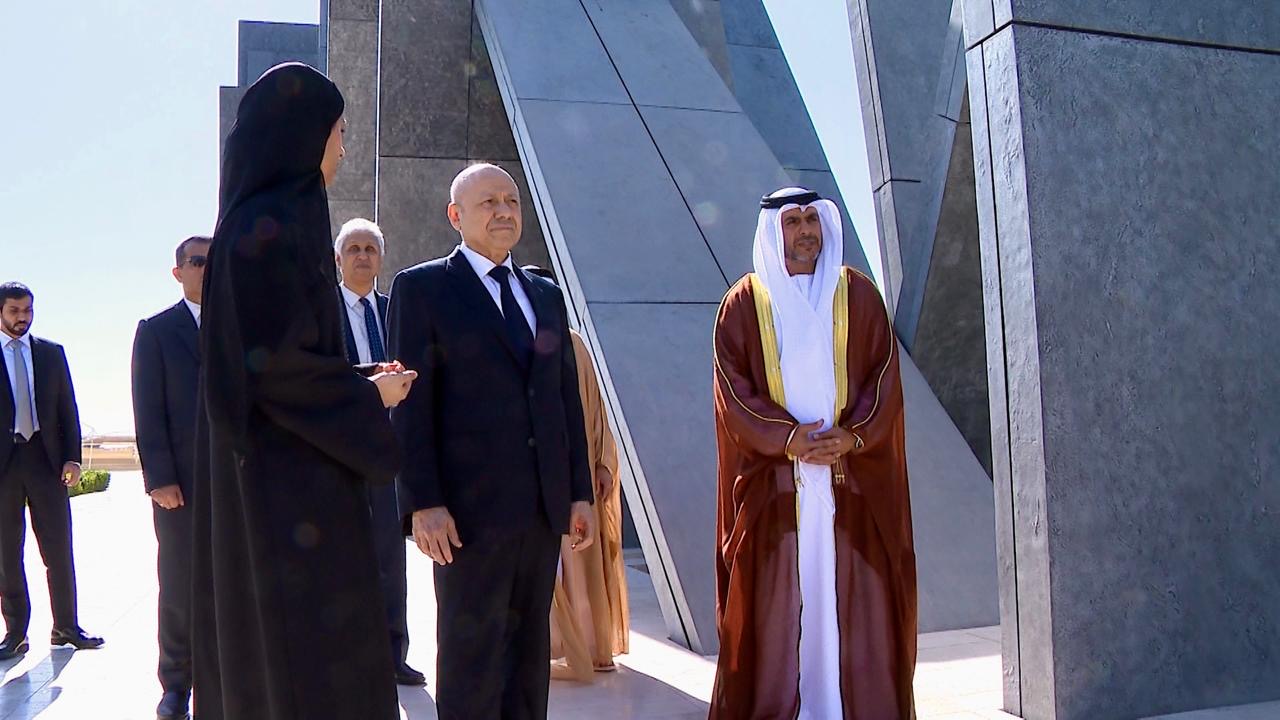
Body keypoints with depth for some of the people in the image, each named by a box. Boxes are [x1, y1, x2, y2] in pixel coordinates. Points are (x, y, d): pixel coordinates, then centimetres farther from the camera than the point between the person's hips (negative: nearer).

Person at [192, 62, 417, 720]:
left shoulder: (275, 225, 15)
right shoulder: (269, 227, -15)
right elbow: (274, 362, -21)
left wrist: (359, 380, 14)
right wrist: (368, 395, -7)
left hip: (278, 466, 10)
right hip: (286, 473, -10)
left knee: (262, 647, 15)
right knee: (308, 652, -5)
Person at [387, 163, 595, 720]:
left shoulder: (546, 295, 16)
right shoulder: (422, 288, -1)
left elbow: (567, 398, 13)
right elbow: (411, 403, -7)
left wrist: (580, 491, 9)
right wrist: (423, 503, -14)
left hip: (544, 504, 5)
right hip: (470, 506, -5)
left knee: (530, 645, 13)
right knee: (472, 650, 3)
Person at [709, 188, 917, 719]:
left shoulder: (858, 293, 9)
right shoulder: (745, 301, 5)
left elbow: (883, 372, 4)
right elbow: (732, 385, -2)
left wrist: (854, 435, -11)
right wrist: (787, 437, -14)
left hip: (855, 475, 1)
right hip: (773, 476, -1)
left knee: (858, 591, 2)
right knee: (777, 591, 1)